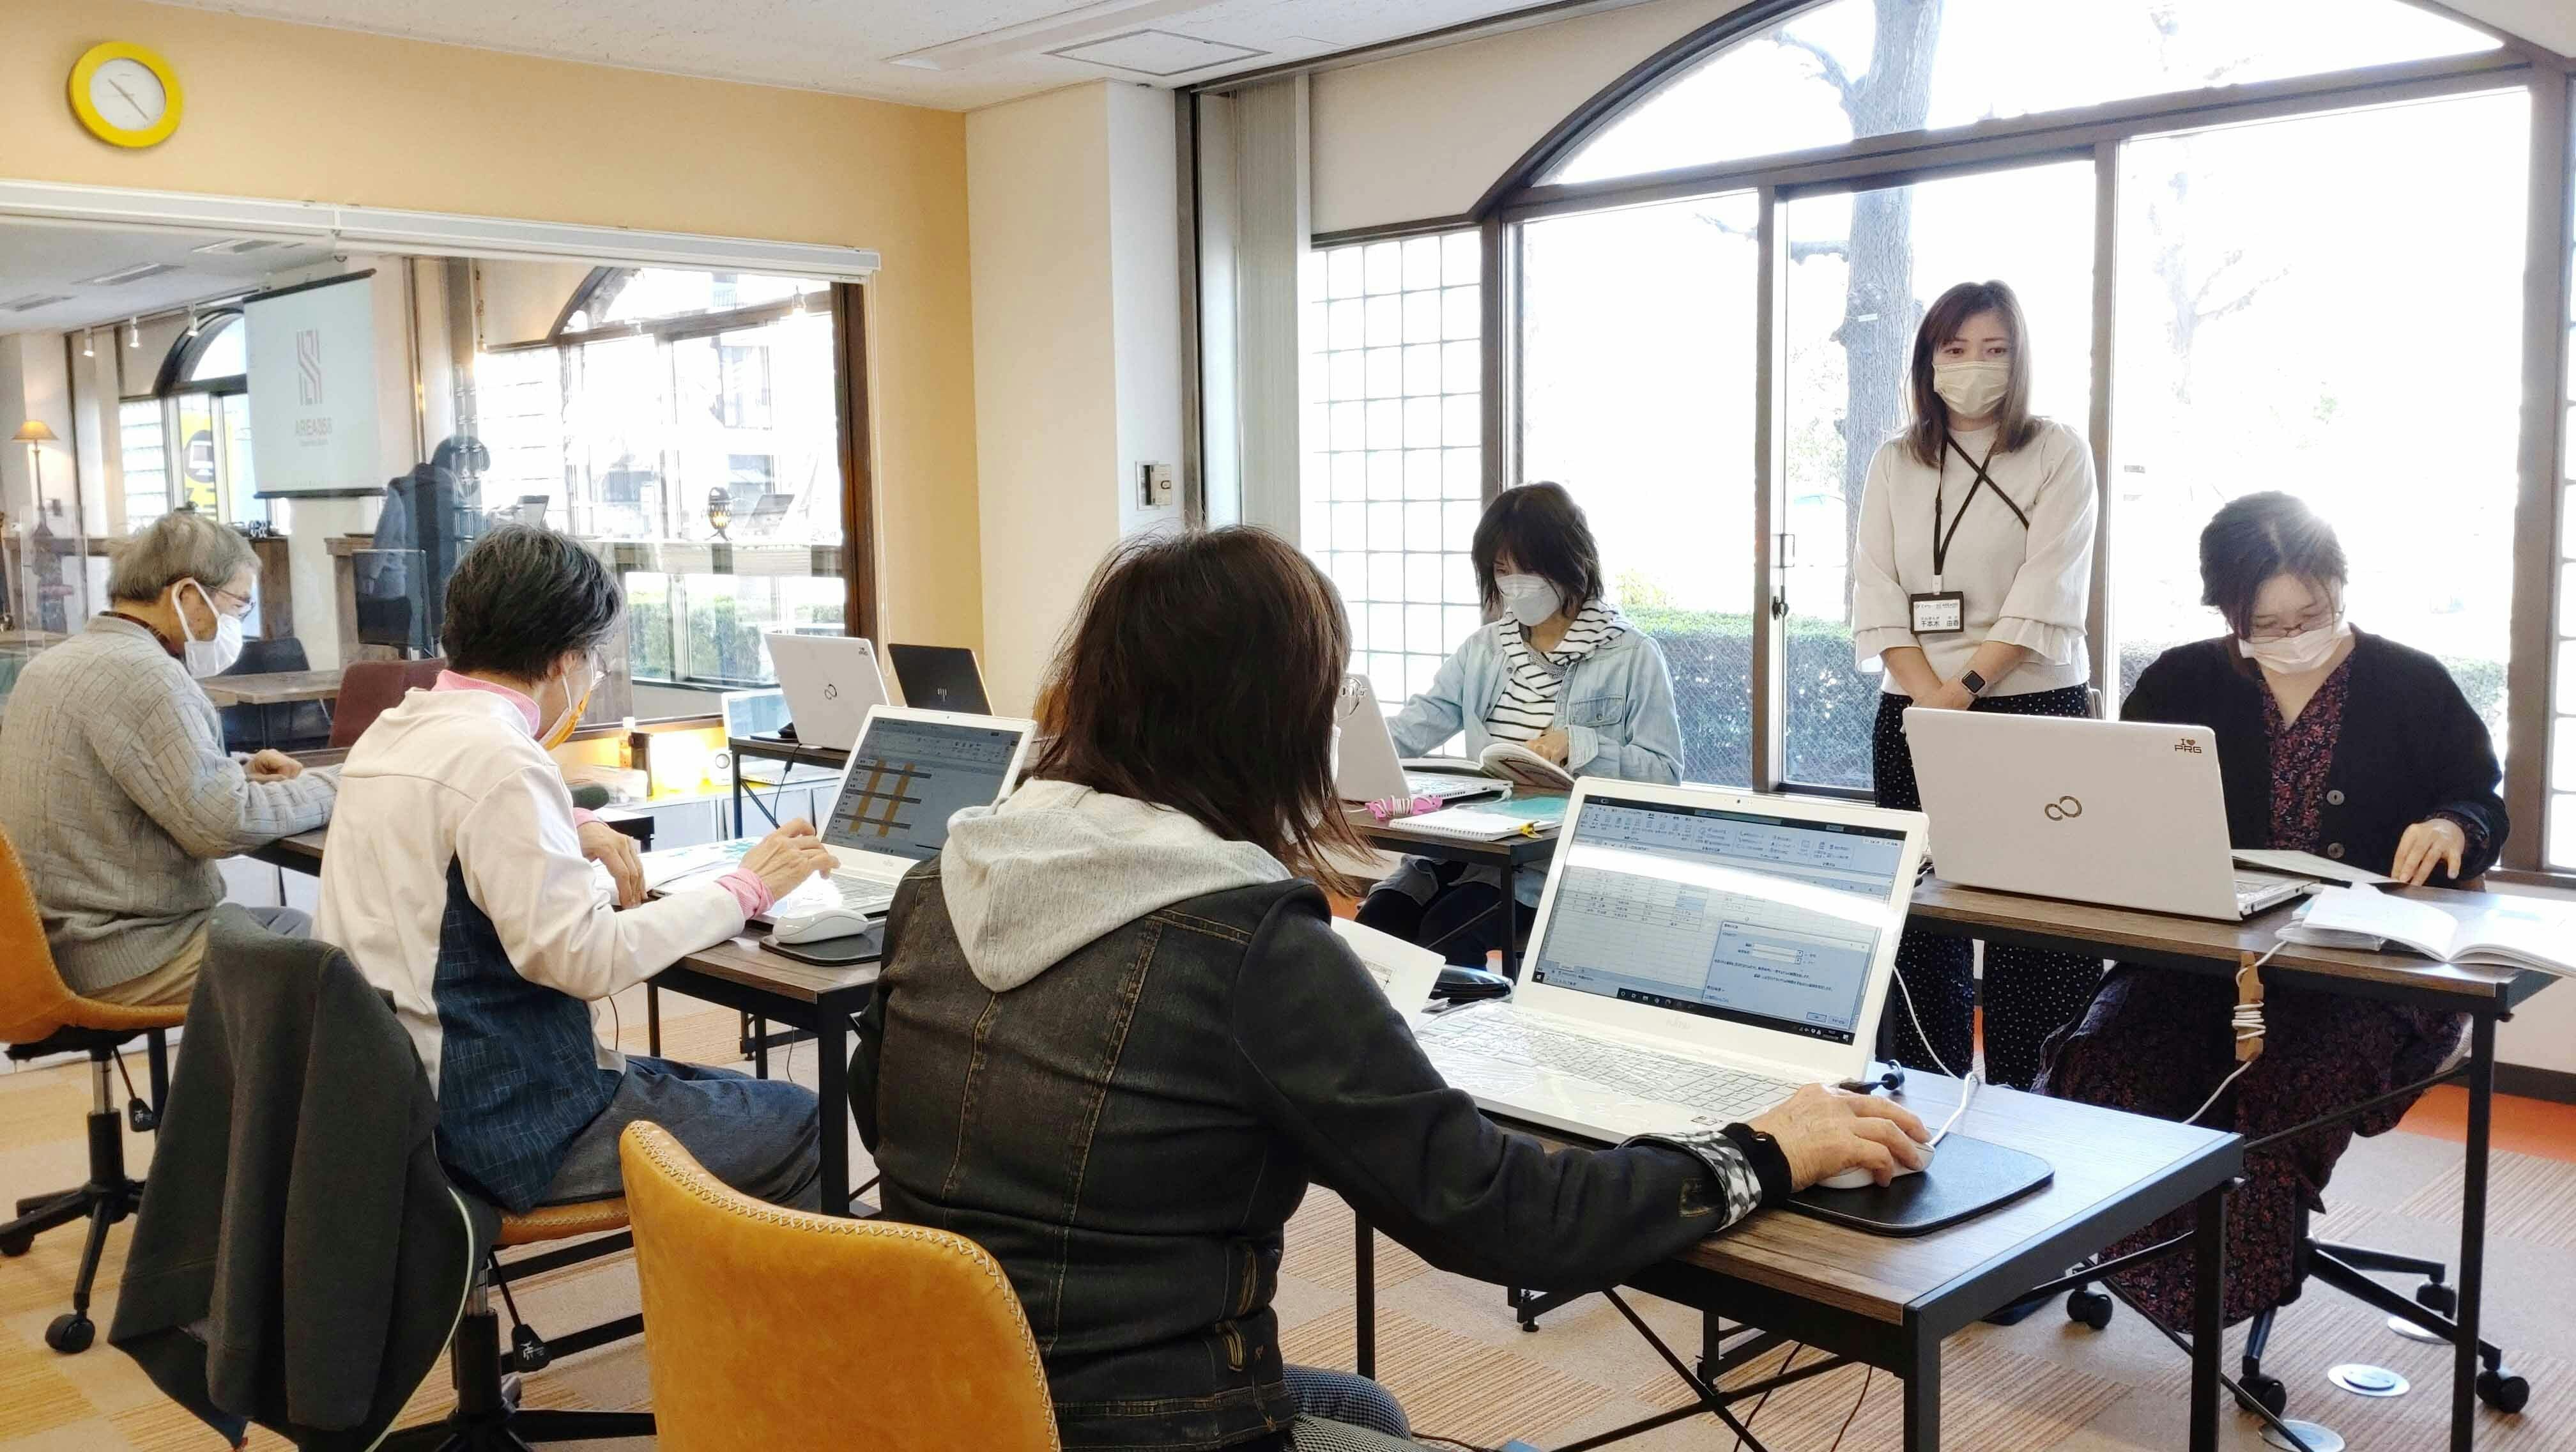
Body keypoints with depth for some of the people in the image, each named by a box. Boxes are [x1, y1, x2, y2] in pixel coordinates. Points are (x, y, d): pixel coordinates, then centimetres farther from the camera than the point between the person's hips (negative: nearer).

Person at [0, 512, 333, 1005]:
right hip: (129, 960, -10)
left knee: (293, 925, 20)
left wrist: (237, 771, 10)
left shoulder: (54, 663, 10)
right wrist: (341, 786, -12)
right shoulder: (142, 673, -21)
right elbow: (226, 825, -25)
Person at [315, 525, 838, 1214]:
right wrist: (744, 888, -18)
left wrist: (572, 831, 18)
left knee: (729, 1090, 20)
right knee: (798, 1126, -2)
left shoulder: (392, 731, 9)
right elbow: (585, 959, -27)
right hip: (508, 1123, -10)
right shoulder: (498, 758, -21)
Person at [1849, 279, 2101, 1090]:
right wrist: (1932, 698, -11)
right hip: (1914, 717, 3)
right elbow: (1877, 594, 3)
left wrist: (1969, 688, -16)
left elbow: (2046, 595, -7)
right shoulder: (1895, 463, 13)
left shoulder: (2058, 454, 4)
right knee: (1921, 918, 3)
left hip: (2037, 710, -3)